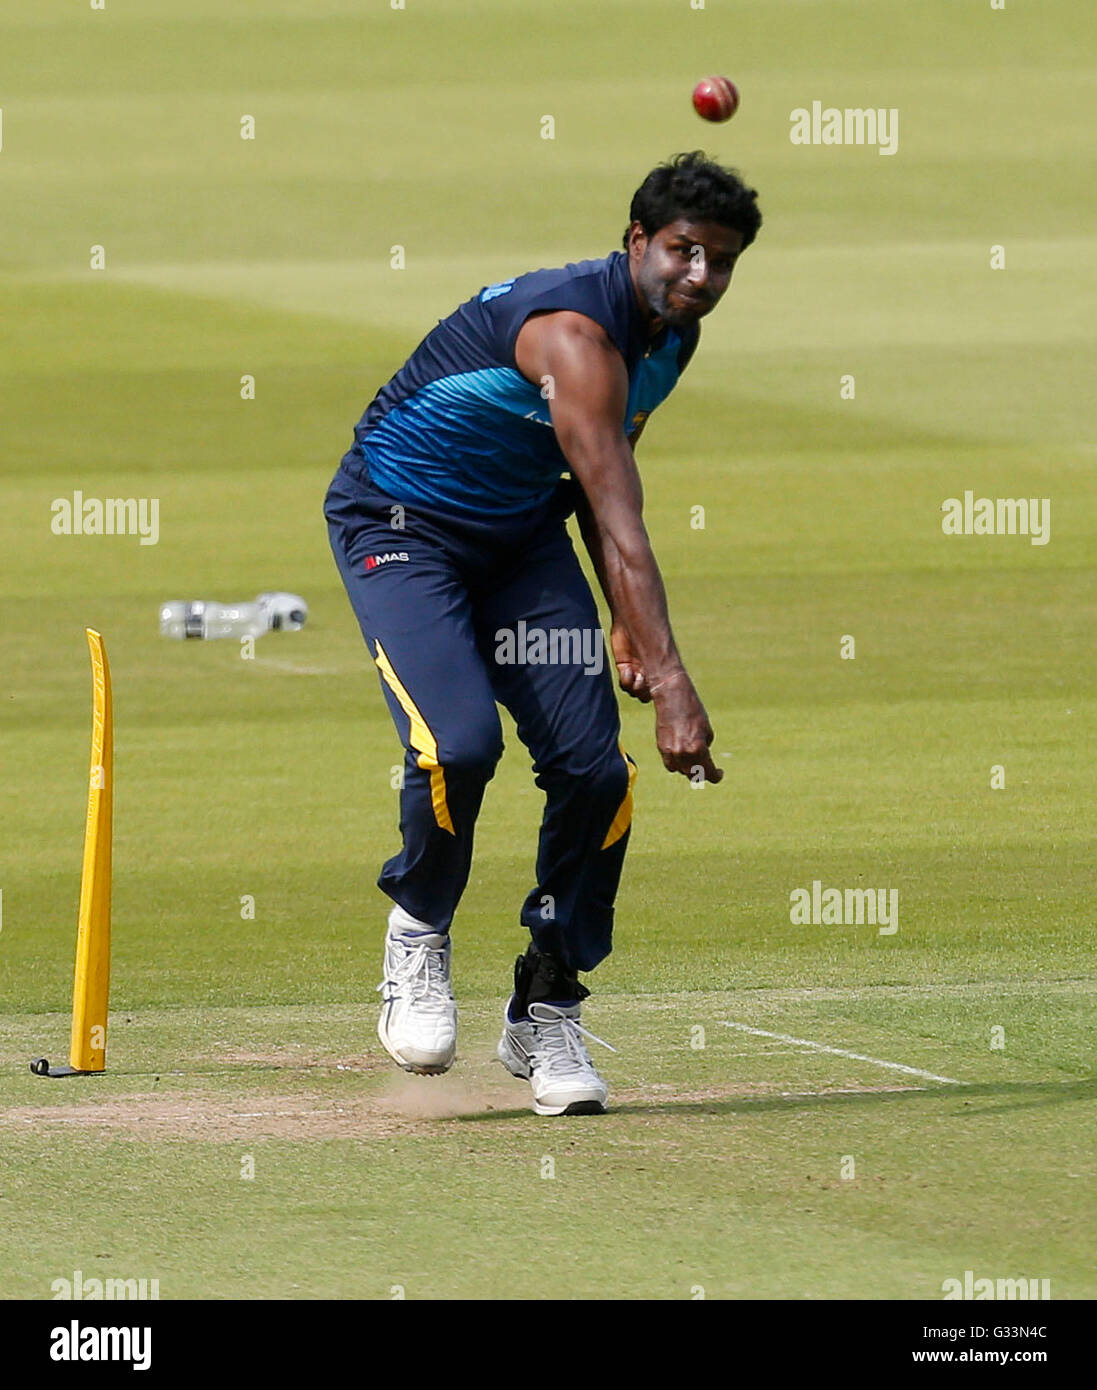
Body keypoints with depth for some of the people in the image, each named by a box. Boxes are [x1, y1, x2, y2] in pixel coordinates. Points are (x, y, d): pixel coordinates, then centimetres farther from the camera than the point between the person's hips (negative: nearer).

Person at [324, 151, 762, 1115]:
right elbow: (620, 526, -38)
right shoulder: (576, 328, -30)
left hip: (522, 534, 8)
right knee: (460, 743, -29)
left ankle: (547, 1014, 7)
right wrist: (671, 684, -45)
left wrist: (625, 624, 5)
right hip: (400, 526, -8)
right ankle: (420, 931, 1)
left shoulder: (674, 337, -1)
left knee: (595, 768, -9)